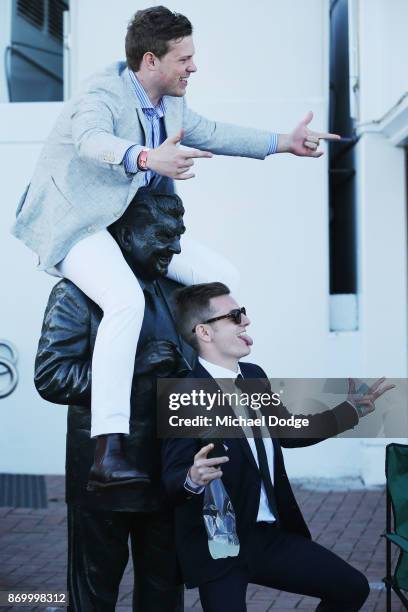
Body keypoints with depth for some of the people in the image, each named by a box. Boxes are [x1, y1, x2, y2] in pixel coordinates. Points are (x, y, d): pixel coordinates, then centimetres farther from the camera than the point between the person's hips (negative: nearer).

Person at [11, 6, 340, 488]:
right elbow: (93, 141, -42)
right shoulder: (101, 96, -20)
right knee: (127, 300, -36)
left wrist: (283, 143, 24)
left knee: (223, 279, 4)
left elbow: (212, 134, 24)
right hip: (75, 225, -9)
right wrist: (148, 158, -61)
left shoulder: (169, 104, 8)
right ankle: (108, 452, -41)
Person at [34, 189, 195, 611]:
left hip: (166, 476, 6)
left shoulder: (175, 294, 12)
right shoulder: (76, 294, -9)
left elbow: (192, 369, 25)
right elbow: (49, 377, -19)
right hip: (102, 477, -6)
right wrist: (134, 365, -23)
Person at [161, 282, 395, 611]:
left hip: (272, 534, 8)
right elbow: (172, 477, -21)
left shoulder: (254, 375, 7)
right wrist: (193, 479, -44)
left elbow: (287, 431, 19)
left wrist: (355, 408, 22)